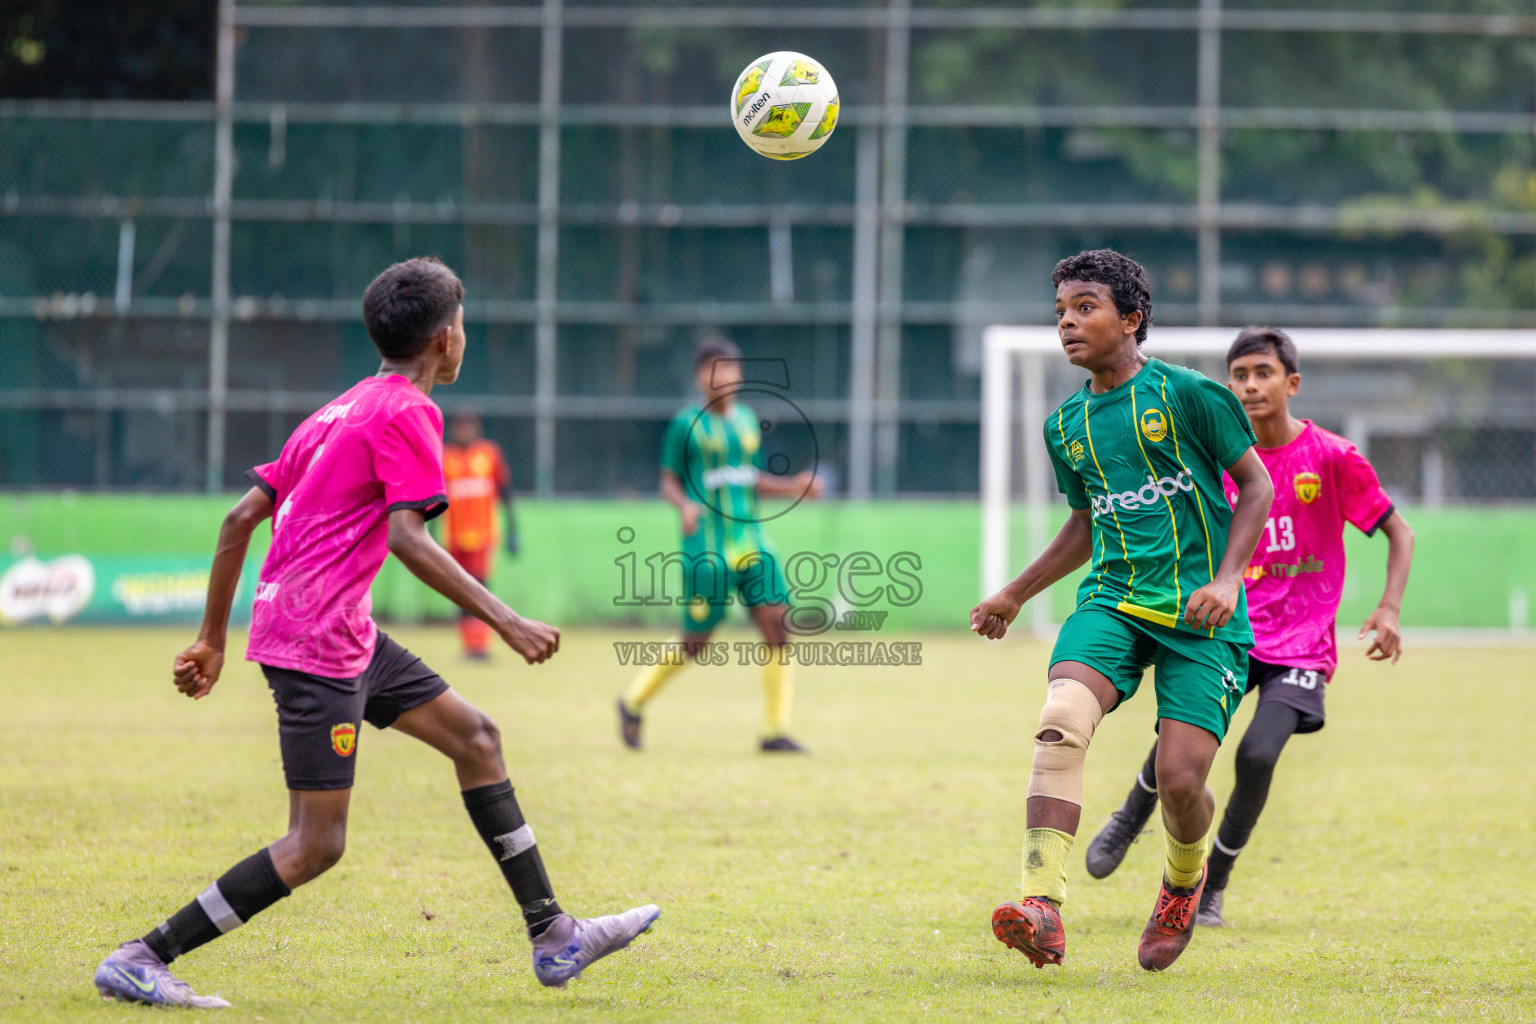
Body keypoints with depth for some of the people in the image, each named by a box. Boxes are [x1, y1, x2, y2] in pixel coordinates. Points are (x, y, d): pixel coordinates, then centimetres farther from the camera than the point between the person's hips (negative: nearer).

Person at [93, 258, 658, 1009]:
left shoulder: (340, 410, 18)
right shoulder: (406, 413, -9)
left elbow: (242, 515, 16)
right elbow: (407, 537, -22)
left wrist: (213, 638, 20)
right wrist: (506, 622, -22)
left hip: (346, 636, 10)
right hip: (316, 642, -10)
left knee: (475, 736, 14)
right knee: (316, 844, -9)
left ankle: (553, 940, 16)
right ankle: (139, 962, -8)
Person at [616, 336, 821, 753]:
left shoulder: (747, 419, 13)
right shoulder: (686, 423, -4)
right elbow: (669, 481, -1)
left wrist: (794, 485, 8)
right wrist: (684, 505, -21)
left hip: (751, 541, 5)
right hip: (707, 547, -5)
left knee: (776, 625, -7)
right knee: (695, 641, -2)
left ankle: (776, 731, -2)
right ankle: (633, 702, 22)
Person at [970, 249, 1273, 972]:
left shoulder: (1186, 395, -5)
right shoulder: (1066, 425, 13)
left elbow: (1256, 486, 0)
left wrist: (1226, 579, -12)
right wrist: (1014, 596, 31)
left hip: (1200, 614, -4)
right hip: (1112, 599, 4)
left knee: (1180, 779, -11)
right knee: (1060, 722, -25)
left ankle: (1183, 882, 27)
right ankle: (1043, 910, -33)